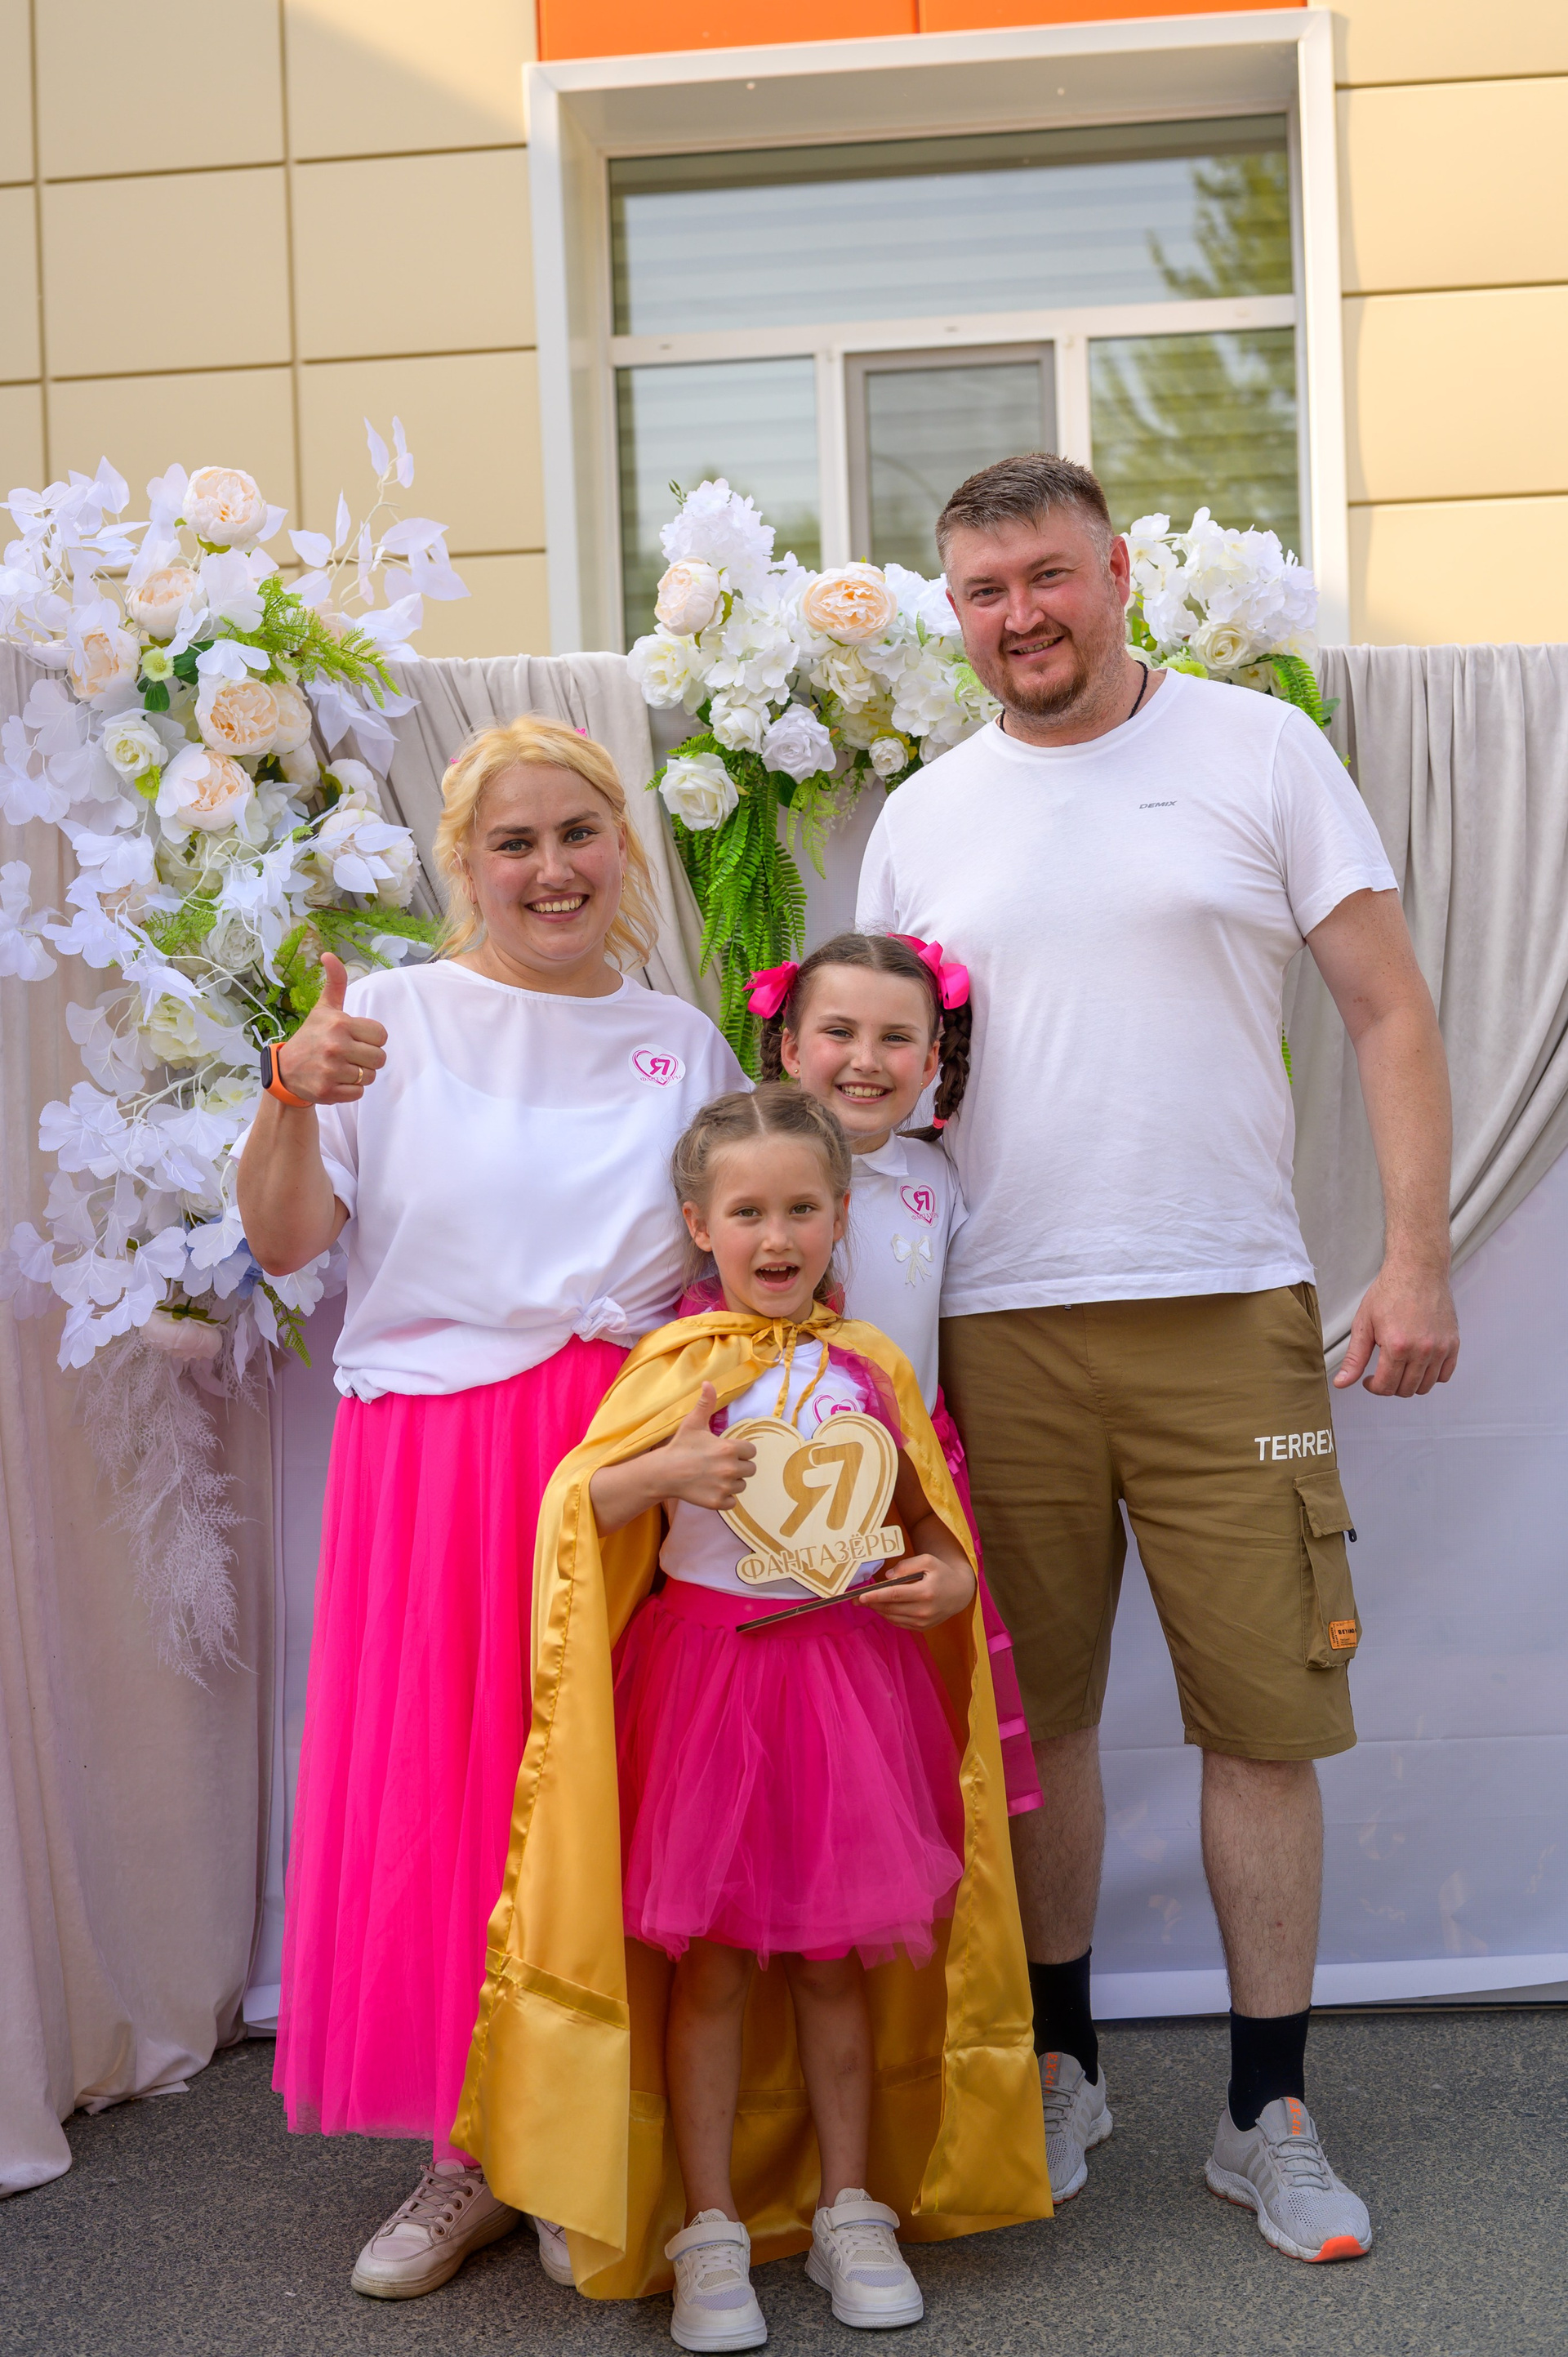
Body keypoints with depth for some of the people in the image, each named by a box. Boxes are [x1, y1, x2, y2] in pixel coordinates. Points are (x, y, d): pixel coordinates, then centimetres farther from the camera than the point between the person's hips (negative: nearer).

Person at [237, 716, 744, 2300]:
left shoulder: (682, 1041, 12)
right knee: (432, 1798, 0)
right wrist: (292, 1100, -19)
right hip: (428, 1448, -1)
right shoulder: (397, 1018, 4)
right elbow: (282, 1240, -2)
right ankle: (470, 2154, 17)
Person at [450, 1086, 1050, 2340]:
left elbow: (934, 1520, 16)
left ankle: (849, 2207, 23)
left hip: (851, 1672, 3)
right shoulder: (678, 1364, -2)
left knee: (837, 1952, 10)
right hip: (706, 1674, -2)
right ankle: (709, 2228, 14)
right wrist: (669, 1471, -20)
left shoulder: (874, 1366, 7)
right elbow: (577, 1505, -5)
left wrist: (952, 1580, -4)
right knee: (710, 1959, 2)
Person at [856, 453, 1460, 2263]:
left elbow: (1390, 1015, 1)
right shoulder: (923, 819, 11)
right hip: (997, 1329, 2)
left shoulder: (1259, 750, 3)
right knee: (1040, 1716, 9)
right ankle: (1061, 2062, 28)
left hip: (1228, 1314, -2)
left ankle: (1268, 2113, 16)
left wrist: (1417, 1256, -8)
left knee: (1263, 1720, 2)